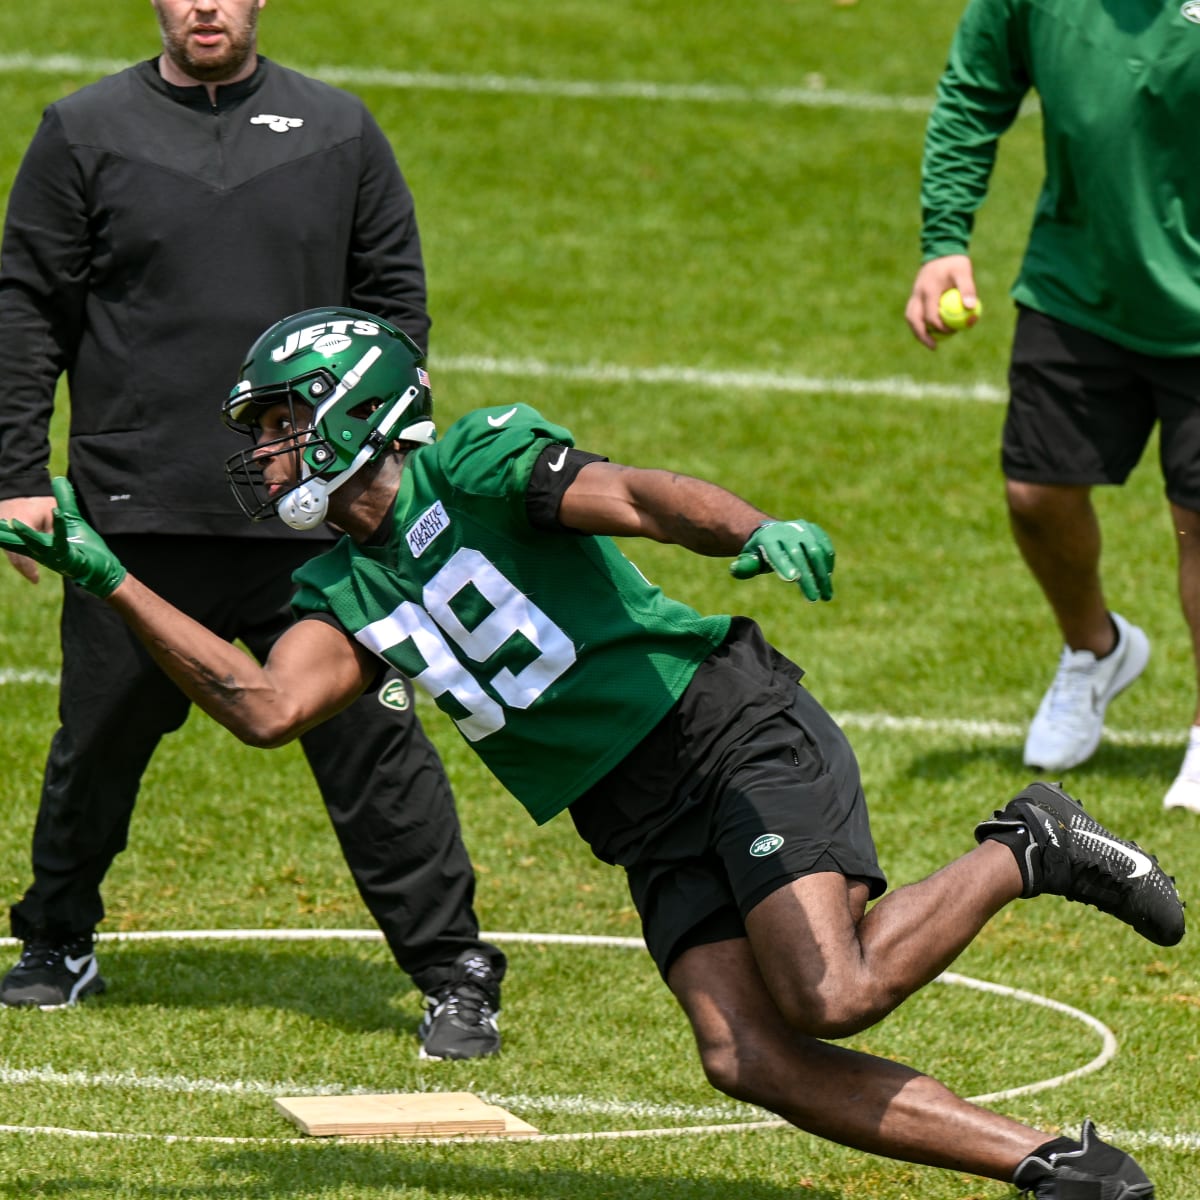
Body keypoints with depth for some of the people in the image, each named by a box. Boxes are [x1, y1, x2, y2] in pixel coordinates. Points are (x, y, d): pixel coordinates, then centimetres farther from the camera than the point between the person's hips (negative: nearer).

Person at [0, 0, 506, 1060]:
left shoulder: (338, 131, 9)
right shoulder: (86, 133, 5)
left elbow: (396, 300, 12)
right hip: (135, 516, 0)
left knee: (373, 745, -3)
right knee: (98, 743, 10)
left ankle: (455, 974, 4)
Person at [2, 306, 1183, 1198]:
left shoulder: (477, 465, -6)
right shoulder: (343, 594, 13)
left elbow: (637, 495, -20)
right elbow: (265, 708, -3)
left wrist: (756, 533, -41)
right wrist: (107, 579, -4)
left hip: (734, 728, -7)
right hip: (653, 833, 7)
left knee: (832, 998, -25)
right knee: (745, 1056, -13)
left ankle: (1024, 855, 1)